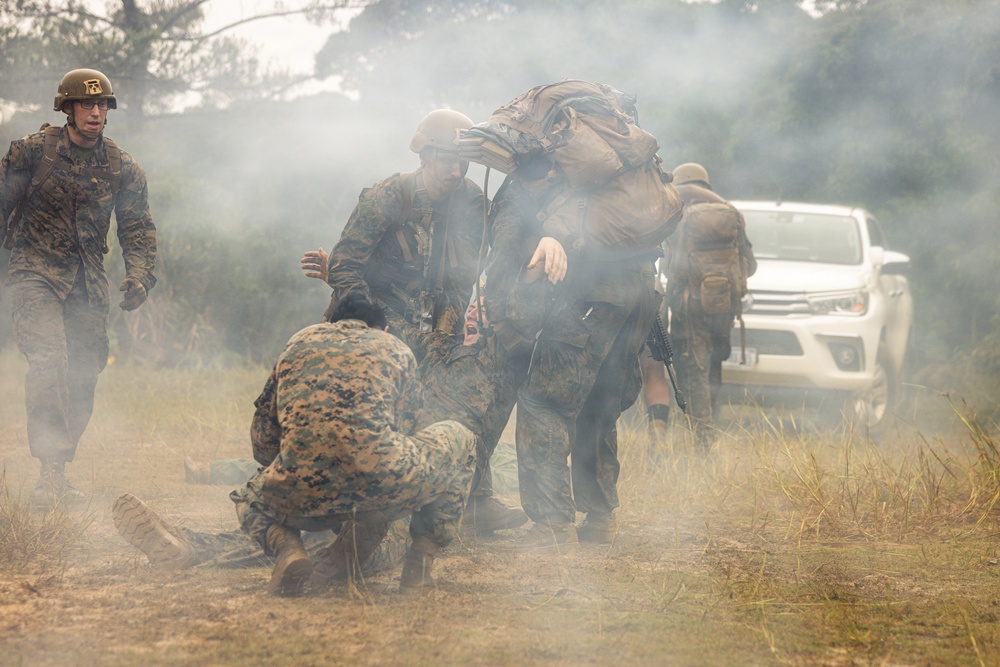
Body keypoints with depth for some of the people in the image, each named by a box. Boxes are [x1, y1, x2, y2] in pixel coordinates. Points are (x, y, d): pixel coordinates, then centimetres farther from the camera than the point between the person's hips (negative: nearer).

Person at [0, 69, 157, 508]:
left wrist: (139, 275, -12)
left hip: (87, 283, 4)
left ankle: (59, 475, 16)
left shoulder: (122, 168, 5)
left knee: (83, 374, 4)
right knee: (48, 358, -23)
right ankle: (50, 470, -26)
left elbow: (138, 227, 4)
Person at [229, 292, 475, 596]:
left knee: (249, 501, 38)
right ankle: (419, 563, 16)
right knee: (458, 438, 29)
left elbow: (262, 439, 28)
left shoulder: (300, 342, 27)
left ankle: (288, 550, 2)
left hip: (301, 498, 1)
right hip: (381, 488, -1)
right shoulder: (396, 349, 24)